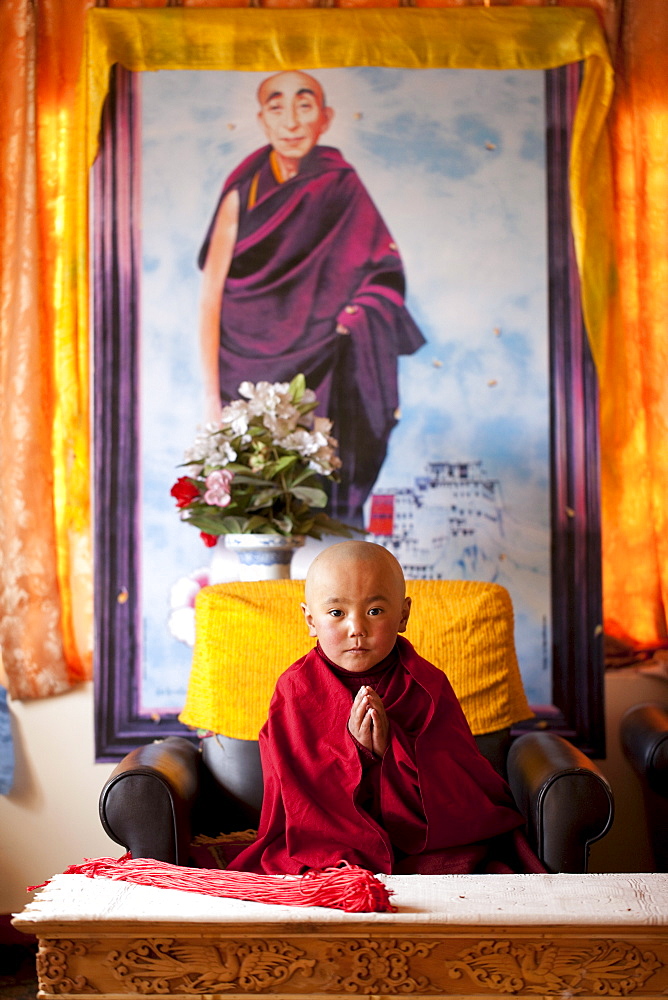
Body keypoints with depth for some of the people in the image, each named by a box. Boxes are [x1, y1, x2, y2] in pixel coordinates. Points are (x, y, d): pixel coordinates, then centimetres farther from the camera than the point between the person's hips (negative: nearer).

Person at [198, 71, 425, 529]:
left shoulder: (341, 189, 2)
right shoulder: (244, 191, -1)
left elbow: (384, 275, 4)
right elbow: (211, 297, -4)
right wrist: (212, 398, -11)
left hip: (319, 378, 1)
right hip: (247, 378, -1)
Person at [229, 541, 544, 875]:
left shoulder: (427, 685, 1)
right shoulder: (296, 688, 0)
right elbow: (295, 791, -6)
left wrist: (393, 747, -21)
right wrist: (352, 748, -22)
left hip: (428, 845, 1)